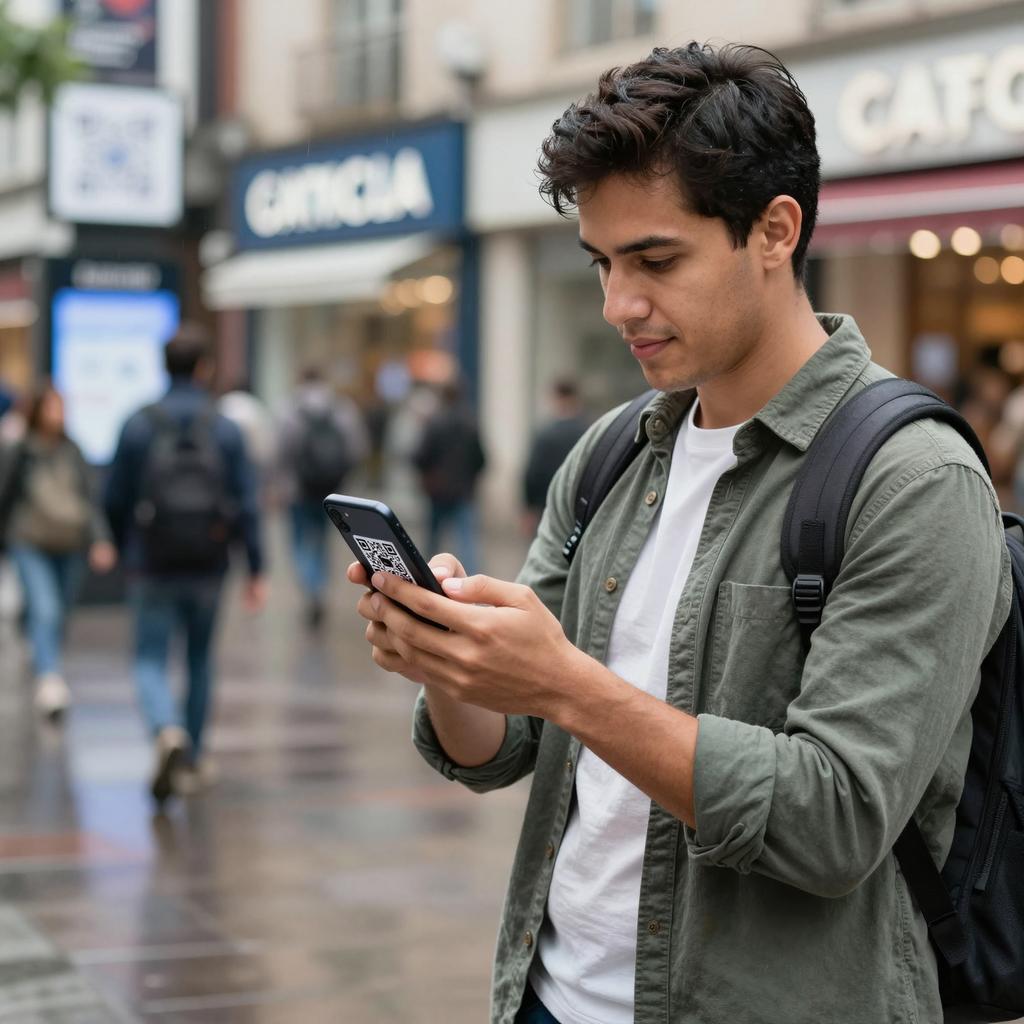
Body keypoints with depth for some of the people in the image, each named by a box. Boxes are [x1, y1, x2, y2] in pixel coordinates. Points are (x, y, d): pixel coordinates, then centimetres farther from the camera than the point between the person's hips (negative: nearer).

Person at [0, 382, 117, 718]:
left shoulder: (72, 452, 6)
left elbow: (89, 499, 5)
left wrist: (100, 541, -5)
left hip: (70, 546, 4)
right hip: (31, 544, -3)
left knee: (60, 616, 11)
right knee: (45, 611, -20)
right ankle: (50, 680, -31)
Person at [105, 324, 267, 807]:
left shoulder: (138, 426, -4)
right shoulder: (225, 430, -4)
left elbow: (114, 499, 1)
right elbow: (246, 505, -7)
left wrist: (127, 552, 17)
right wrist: (256, 571, -3)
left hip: (153, 567, -1)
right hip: (208, 567, 1)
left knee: (150, 662, 2)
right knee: (200, 658, 17)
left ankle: (169, 733, -26)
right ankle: (192, 759, 25)